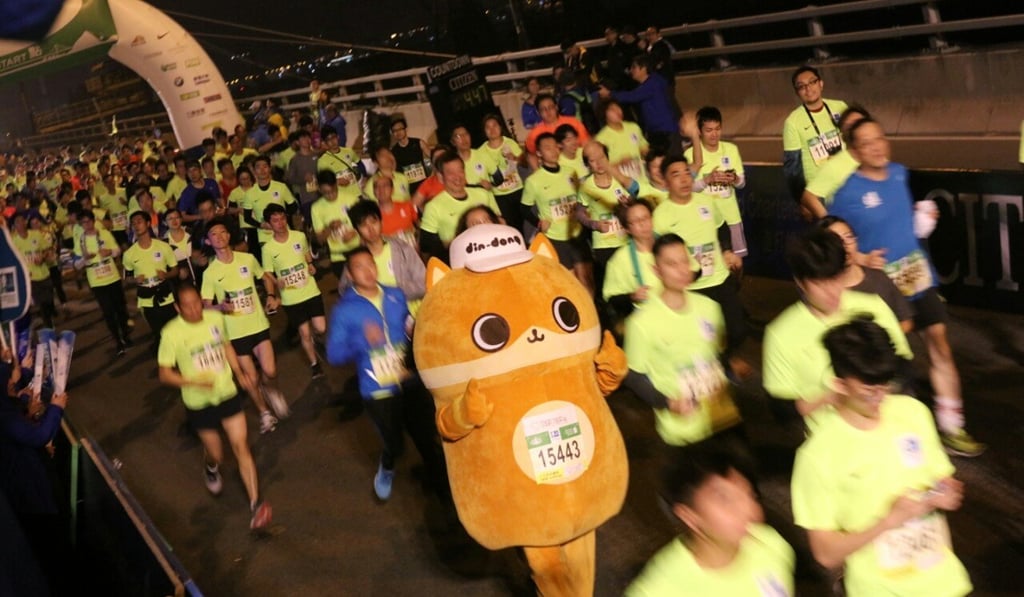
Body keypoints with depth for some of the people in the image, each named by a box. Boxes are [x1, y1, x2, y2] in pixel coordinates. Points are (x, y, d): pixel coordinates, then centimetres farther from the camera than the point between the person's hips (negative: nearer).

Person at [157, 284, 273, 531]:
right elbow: (165, 374, -13)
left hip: (227, 394, 2)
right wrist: (194, 382, -28)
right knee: (215, 453, 13)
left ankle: (256, 504, -4)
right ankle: (211, 468, 52)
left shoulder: (216, 318, -7)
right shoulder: (171, 333, -19)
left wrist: (240, 374, 6)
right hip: (198, 403, -2)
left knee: (241, 446, -5)